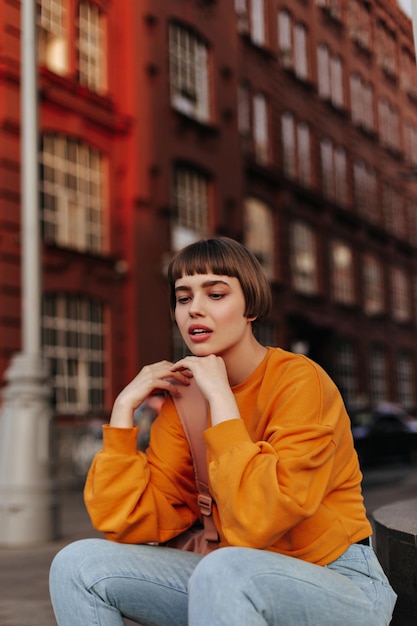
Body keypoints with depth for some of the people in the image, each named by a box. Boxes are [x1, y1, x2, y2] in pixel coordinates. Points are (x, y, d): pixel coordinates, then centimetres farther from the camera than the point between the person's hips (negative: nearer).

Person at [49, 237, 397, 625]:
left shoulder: (299, 381, -15)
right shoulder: (184, 395, 3)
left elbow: (257, 524, -27)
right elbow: (130, 527, -4)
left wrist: (220, 396, -23)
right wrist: (124, 407, -7)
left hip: (339, 585, -6)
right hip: (235, 584, 6)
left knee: (224, 571, -38)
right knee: (80, 563, -8)